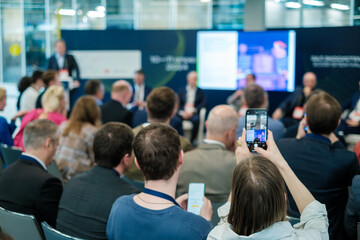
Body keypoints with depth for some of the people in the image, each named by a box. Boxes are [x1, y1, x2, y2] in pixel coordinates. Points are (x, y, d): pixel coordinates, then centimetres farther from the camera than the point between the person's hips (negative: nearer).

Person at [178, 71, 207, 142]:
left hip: (193, 113, -1)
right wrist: (181, 112, -12)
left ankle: (191, 141, -26)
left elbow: (204, 103, 1)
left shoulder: (201, 92, 17)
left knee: (196, 120, -37)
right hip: (183, 113, 1)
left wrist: (193, 111, -12)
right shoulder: (181, 91, 20)